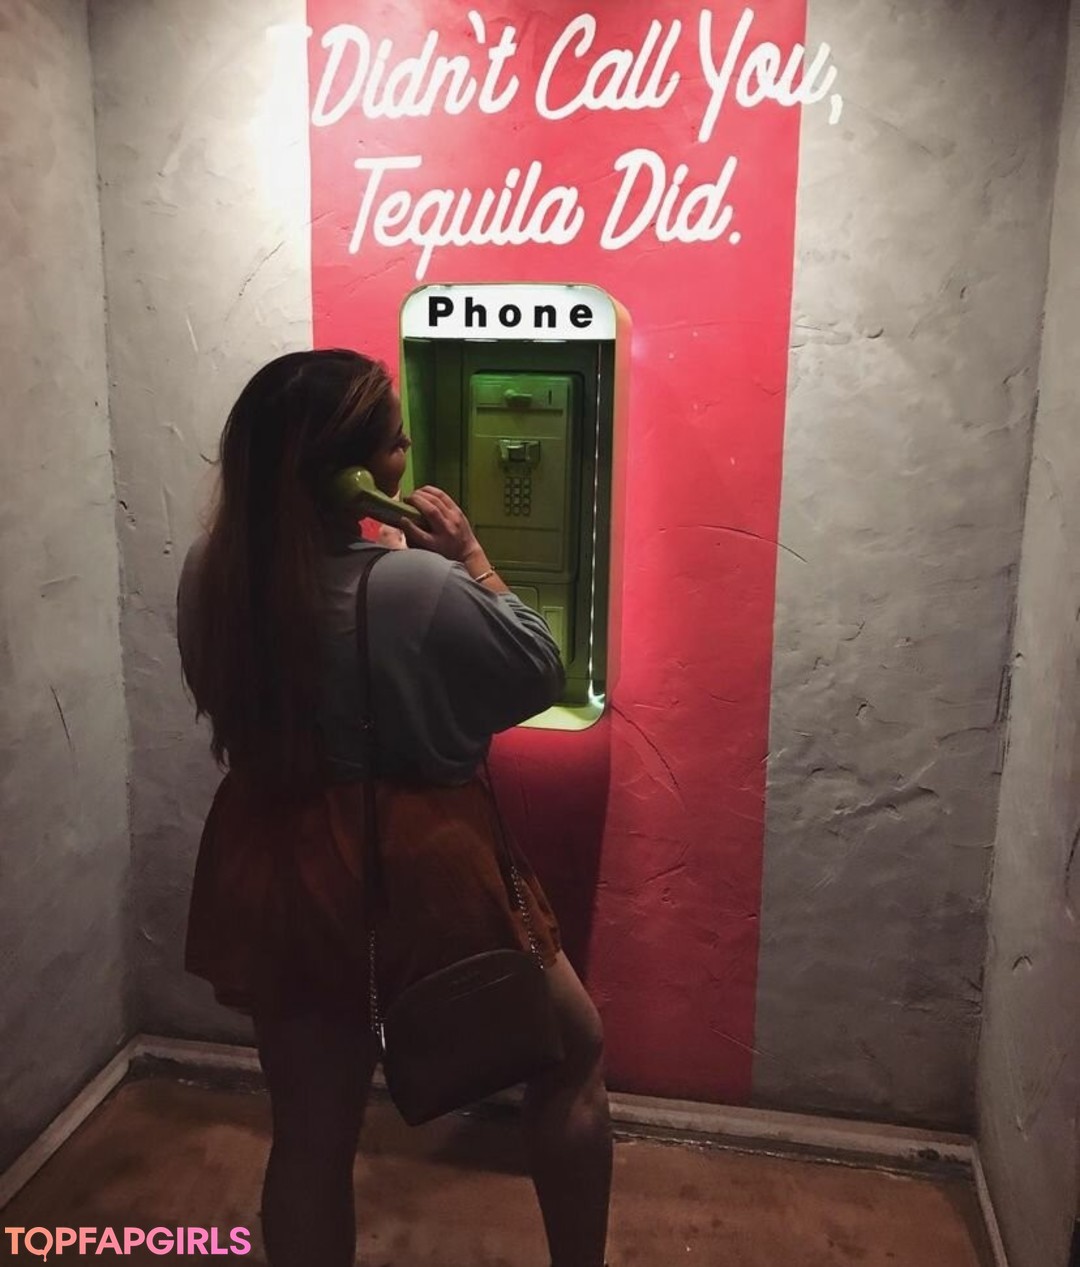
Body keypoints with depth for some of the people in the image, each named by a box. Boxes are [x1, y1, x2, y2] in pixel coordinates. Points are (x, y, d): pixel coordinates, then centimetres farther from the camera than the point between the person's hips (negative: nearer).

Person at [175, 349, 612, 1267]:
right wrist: (471, 555, -6)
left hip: (271, 870, 6)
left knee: (311, 1131, 21)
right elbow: (542, 674, -9)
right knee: (573, 1056, 20)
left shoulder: (212, 574, -6)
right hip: (416, 867, -5)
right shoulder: (419, 587, -24)